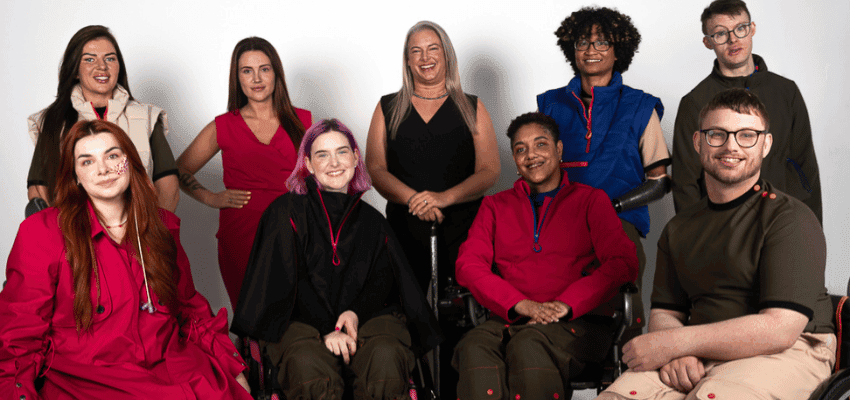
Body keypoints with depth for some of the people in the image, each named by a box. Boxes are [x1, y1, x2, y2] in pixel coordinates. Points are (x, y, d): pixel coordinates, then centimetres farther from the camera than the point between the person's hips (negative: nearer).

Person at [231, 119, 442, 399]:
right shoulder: (286, 212, 8)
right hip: (303, 322, -2)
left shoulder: (372, 221, 19)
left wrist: (356, 313, -11)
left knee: (386, 358, -32)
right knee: (307, 364, -37)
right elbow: (284, 281, -1)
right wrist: (326, 330, -15)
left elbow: (382, 281, 12)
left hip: (366, 316, 3)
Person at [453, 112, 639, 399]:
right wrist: (521, 304, -9)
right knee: (475, 347, -34)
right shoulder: (495, 206, 24)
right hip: (509, 320, 2)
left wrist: (566, 304, -13)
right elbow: (468, 265, 8)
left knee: (529, 346, -38)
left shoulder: (590, 200, 17)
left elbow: (622, 263, 2)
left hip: (576, 322, -2)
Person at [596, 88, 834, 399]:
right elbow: (664, 312, 14)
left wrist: (674, 342, -17)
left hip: (788, 354, -4)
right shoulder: (679, 229, 16)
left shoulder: (792, 219, -5)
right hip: (700, 360, 5)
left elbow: (780, 329, -15)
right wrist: (674, 354, -12)